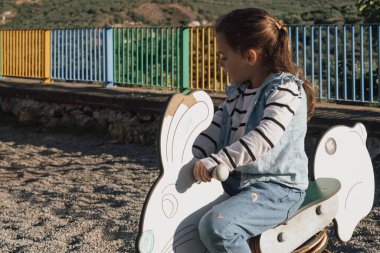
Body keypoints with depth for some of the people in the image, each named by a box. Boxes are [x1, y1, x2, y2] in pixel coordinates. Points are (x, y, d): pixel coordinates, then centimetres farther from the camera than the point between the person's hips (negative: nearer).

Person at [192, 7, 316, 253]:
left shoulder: (285, 89, -15)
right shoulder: (237, 92, 13)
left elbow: (264, 137, -29)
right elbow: (214, 131, 11)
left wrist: (214, 161, -35)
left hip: (278, 189, -9)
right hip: (235, 183, 9)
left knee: (216, 225, -31)